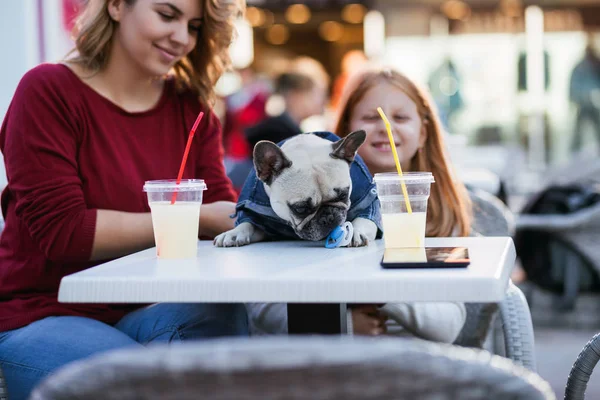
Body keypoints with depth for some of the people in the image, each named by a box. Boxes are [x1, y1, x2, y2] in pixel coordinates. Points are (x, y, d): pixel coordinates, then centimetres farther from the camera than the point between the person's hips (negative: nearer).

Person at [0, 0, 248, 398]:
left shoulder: (191, 107, 9)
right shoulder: (48, 91, -6)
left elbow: (223, 211, -1)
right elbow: (62, 232, -16)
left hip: (145, 313, 5)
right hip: (41, 316, -4)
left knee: (223, 314, -28)